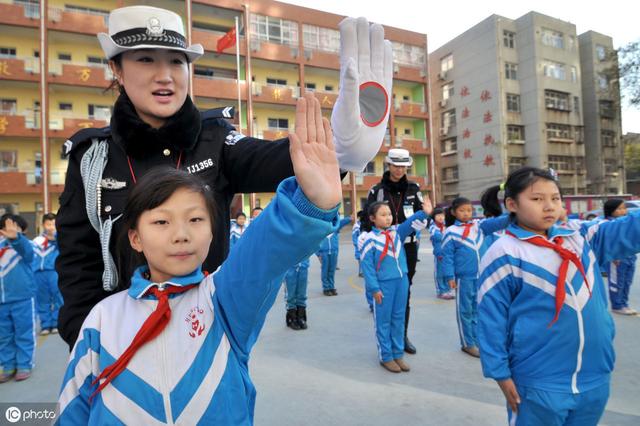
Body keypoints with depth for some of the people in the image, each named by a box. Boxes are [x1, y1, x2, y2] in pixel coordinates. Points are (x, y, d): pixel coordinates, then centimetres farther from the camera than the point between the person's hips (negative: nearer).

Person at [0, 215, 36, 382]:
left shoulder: (21, 244, -7)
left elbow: (27, 250, -32)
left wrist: (15, 237, -53)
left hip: (22, 299, -5)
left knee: (24, 334, 4)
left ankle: (24, 365, 15)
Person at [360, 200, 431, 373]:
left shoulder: (397, 232, 5)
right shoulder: (371, 240, -12)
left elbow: (411, 223, -9)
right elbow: (367, 266, -12)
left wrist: (424, 213, -28)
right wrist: (374, 288, -14)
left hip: (401, 281, 6)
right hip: (384, 284, -6)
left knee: (398, 319, 15)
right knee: (383, 321, 6)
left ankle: (398, 354, 28)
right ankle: (386, 357, 19)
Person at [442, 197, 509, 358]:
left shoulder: (479, 225, 6)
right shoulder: (451, 232, -6)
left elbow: (496, 222, -11)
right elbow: (447, 256, -5)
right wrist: (450, 277, -10)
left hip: (482, 276, 4)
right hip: (464, 277, -4)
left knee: (478, 310, 16)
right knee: (465, 311, 8)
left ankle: (477, 340, 29)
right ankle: (468, 343, 20)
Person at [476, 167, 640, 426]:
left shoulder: (580, 238, 4)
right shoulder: (504, 255, -15)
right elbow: (491, 319, -12)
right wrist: (501, 373, -10)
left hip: (595, 378, 6)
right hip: (539, 384, -6)